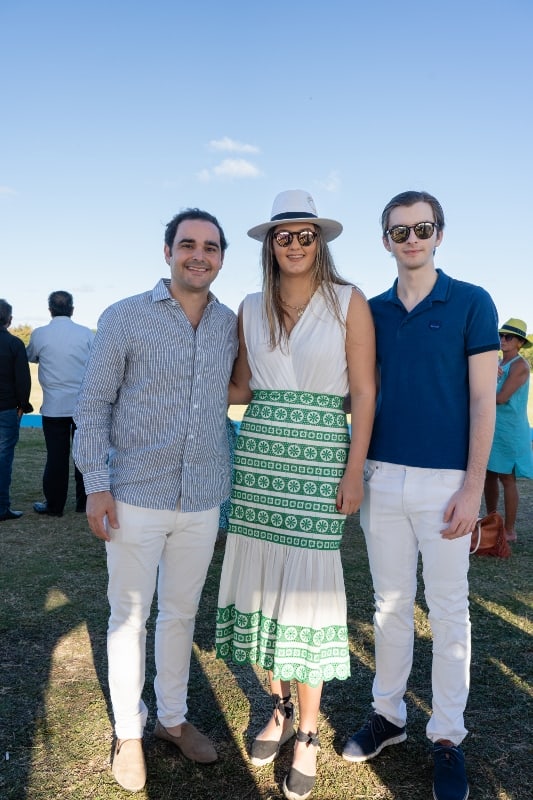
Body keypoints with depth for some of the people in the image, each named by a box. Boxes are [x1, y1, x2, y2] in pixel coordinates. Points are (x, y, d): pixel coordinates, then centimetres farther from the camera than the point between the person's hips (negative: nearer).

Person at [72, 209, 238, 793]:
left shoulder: (232, 325, 4)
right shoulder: (124, 318, -7)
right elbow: (93, 404, -5)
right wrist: (96, 484, -10)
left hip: (203, 500, 4)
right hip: (136, 497, -3)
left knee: (181, 612, 17)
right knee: (129, 616, 10)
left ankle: (173, 717, 37)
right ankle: (129, 732, 29)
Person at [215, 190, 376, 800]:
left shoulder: (348, 302, -1)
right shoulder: (252, 309, 9)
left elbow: (364, 392, -3)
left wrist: (354, 471, -7)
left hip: (317, 462, -4)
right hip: (258, 456, 4)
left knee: (307, 589, -1)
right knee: (261, 582, 8)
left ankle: (308, 733, 18)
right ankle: (280, 708, 31)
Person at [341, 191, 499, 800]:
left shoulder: (471, 303, -2)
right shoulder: (373, 311, 8)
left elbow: (482, 400, -5)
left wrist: (472, 488, -10)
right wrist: (356, 474, 2)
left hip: (445, 481, -3)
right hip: (382, 476, 4)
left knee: (448, 611, 7)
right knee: (390, 604, 14)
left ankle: (447, 737, 22)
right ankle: (388, 713, 30)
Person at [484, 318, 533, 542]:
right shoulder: (499, 363, 14)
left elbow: (501, 397, -18)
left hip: (509, 430, -8)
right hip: (492, 427, 8)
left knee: (507, 478, -3)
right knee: (489, 474, 12)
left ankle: (509, 531, 5)